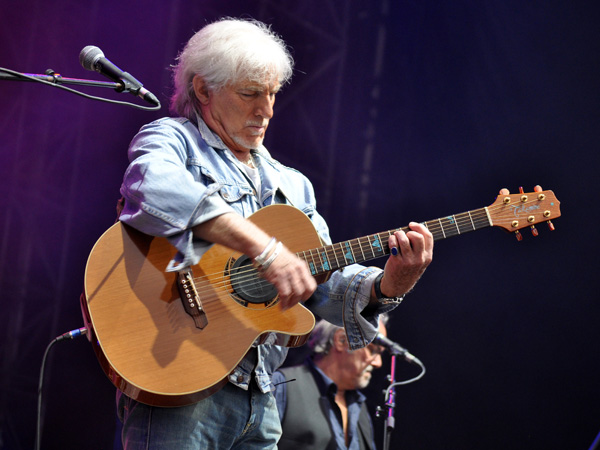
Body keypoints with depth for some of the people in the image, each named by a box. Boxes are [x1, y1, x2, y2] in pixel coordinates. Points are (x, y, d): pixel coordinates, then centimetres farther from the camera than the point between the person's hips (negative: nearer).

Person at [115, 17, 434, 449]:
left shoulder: (292, 185, 20)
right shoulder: (171, 139, 0)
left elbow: (326, 284, 12)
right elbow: (154, 189, -25)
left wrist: (386, 286, -9)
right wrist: (265, 249, -31)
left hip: (258, 395, 6)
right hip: (176, 386, -6)